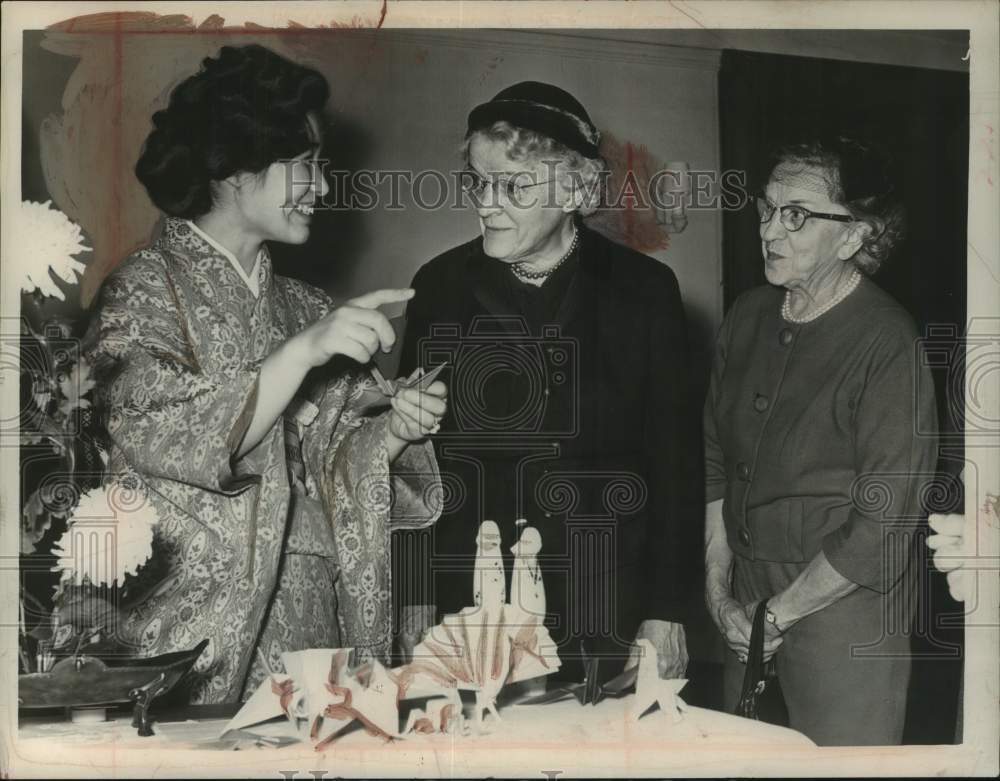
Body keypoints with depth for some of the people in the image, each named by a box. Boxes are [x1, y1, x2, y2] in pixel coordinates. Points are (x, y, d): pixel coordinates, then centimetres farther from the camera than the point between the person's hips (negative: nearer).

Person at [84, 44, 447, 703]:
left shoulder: (301, 304, 10)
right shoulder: (146, 290, -6)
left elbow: (325, 466, 13)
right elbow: (166, 441, -18)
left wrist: (393, 429, -7)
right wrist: (304, 351, -25)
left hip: (316, 611, 5)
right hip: (203, 623, -5)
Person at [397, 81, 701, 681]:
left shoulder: (643, 290, 0)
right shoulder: (441, 286, 4)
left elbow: (676, 457, 3)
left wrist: (667, 615, -1)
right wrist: (415, 607, 1)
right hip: (468, 615, 1)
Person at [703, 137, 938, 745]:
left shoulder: (887, 346, -19)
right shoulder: (749, 316, 2)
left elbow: (883, 521, -19)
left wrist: (777, 615, -13)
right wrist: (719, 587, 0)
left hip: (842, 601, -6)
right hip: (748, 605, 6)